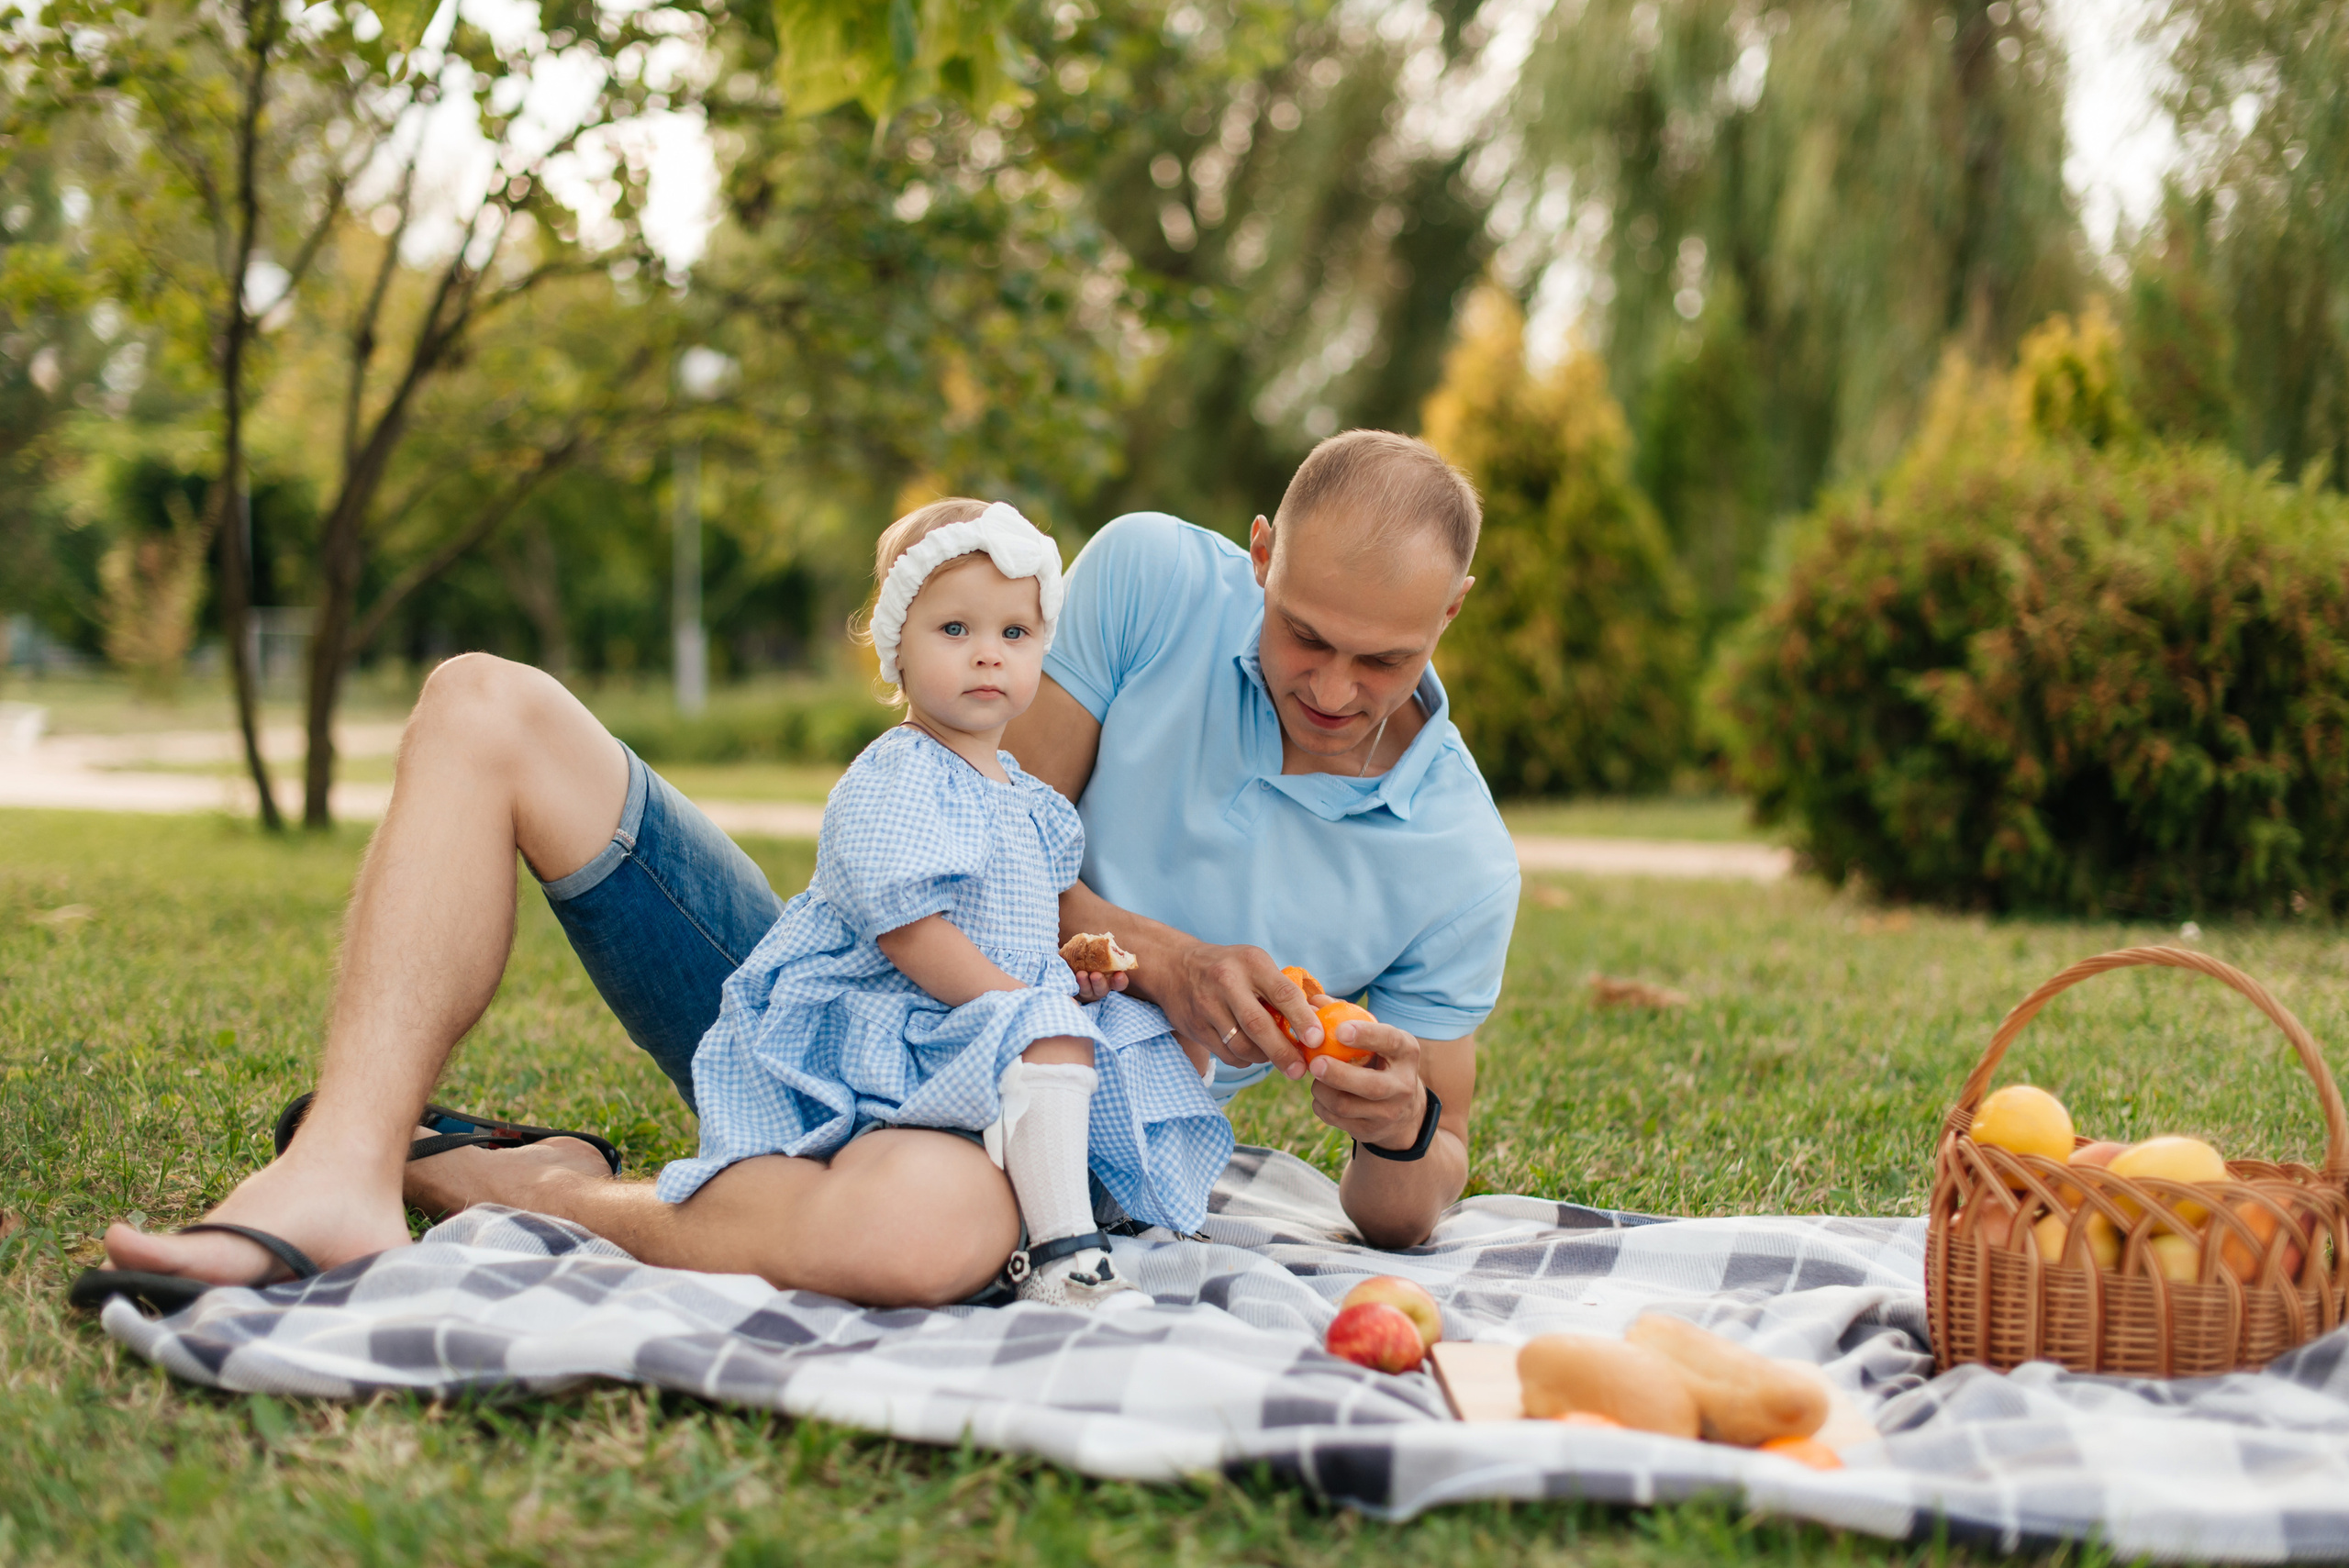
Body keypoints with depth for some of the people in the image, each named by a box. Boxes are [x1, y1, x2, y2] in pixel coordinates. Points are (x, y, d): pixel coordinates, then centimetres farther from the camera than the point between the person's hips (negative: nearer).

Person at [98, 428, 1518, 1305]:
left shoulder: (1456, 865, -9)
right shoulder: (1156, 577, -7)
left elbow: (1408, 1212, 0)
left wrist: (1402, 1127, -24)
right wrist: (1154, 955, -20)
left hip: (1018, 1142, -4)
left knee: (924, 1224, -45)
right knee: (485, 708, -8)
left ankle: (545, 1192, -17)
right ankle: (343, 1180, -26)